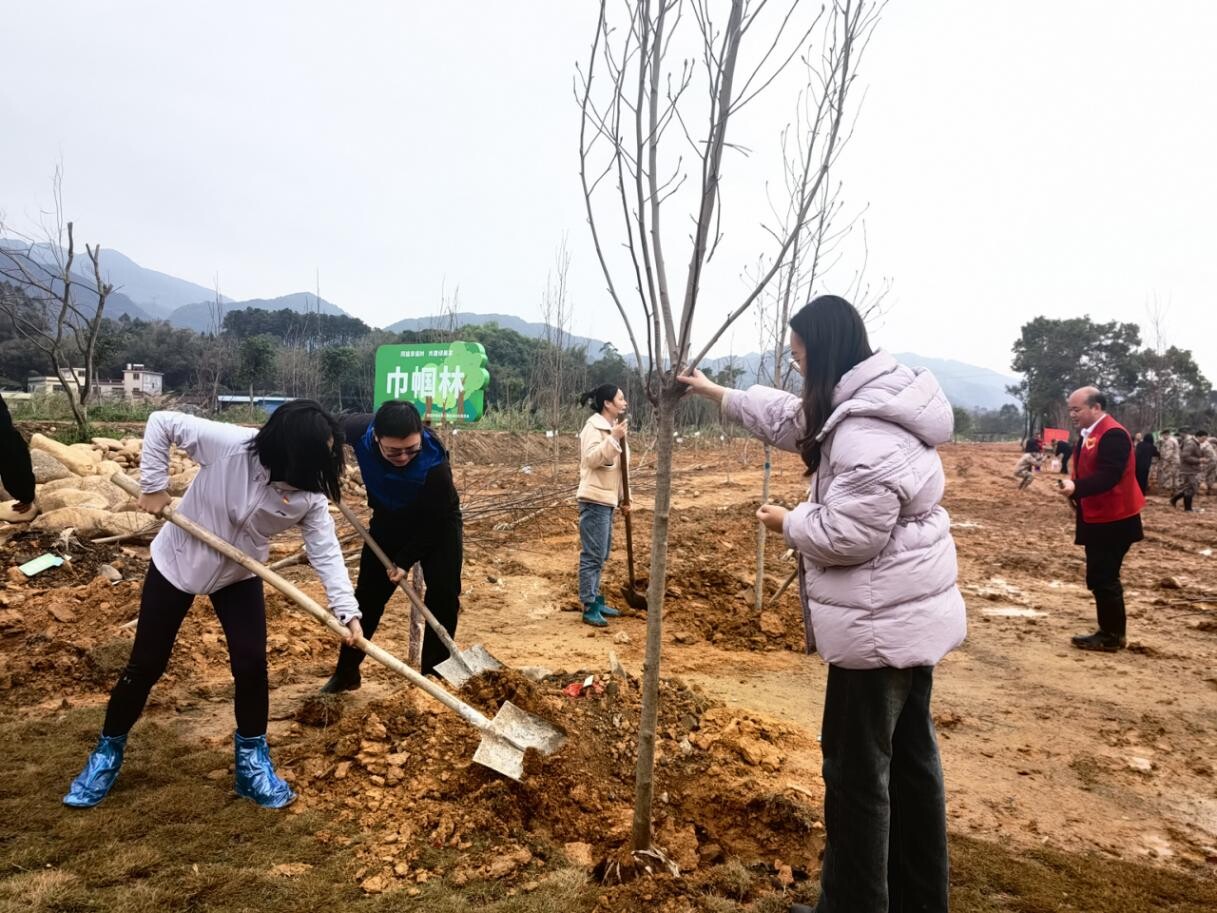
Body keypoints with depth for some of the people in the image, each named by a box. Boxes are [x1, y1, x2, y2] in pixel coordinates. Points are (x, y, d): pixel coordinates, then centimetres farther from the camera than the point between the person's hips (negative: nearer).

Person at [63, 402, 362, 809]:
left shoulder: (309, 496, -22)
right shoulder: (229, 444, -33)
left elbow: (326, 551, -24)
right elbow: (162, 422, -22)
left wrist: (347, 609, -34)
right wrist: (154, 485, -21)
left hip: (239, 575, 2)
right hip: (177, 561, -2)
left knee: (251, 664, -5)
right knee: (146, 665, 8)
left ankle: (252, 760, 15)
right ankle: (108, 750, 33)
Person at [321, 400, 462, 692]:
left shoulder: (435, 465, -40)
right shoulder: (360, 429, -31)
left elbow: (435, 522, -26)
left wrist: (406, 560, -23)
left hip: (437, 525, -3)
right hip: (389, 521, 3)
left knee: (443, 596, -10)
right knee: (367, 595, 7)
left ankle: (433, 674, 5)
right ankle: (346, 673, 22)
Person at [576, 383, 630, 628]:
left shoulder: (613, 427, 16)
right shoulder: (594, 425, -12)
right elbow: (592, 458, -23)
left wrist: (624, 496, 19)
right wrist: (614, 438, -29)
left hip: (607, 499, 10)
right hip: (594, 499, -10)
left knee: (600, 554, 16)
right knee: (592, 554, -7)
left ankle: (596, 600, 26)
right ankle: (590, 608, -2)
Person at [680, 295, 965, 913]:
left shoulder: (867, 438, -25)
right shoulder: (865, 406, 8)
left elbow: (843, 536, -26)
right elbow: (790, 417, 21)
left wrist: (787, 522, -7)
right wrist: (715, 393, 27)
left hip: (880, 626, -11)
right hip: (910, 617, 11)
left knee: (856, 770, 4)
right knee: (910, 759, 20)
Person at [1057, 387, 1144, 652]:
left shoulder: (1113, 434, -20)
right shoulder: (1091, 434, 12)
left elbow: (1109, 475, -30)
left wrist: (1076, 488, -42)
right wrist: (1074, 488, 13)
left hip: (1112, 521, -10)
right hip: (1098, 519, 10)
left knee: (1103, 578, -5)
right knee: (1101, 578, 15)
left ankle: (1111, 637, 6)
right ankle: (1110, 632, 24)